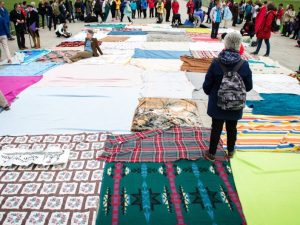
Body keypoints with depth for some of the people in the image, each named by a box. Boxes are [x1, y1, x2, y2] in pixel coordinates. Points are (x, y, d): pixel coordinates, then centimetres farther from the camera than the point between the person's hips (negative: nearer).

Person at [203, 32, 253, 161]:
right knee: (232, 128, 20)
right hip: (235, 106, 1)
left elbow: (207, 85, -11)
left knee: (216, 128, 13)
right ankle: (230, 152, 39)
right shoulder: (244, 65, -14)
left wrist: (210, 93, 11)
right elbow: (248, 87, -4)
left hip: (217, 104, -1)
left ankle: (211, 154, 24)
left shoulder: (216, 63, -17)